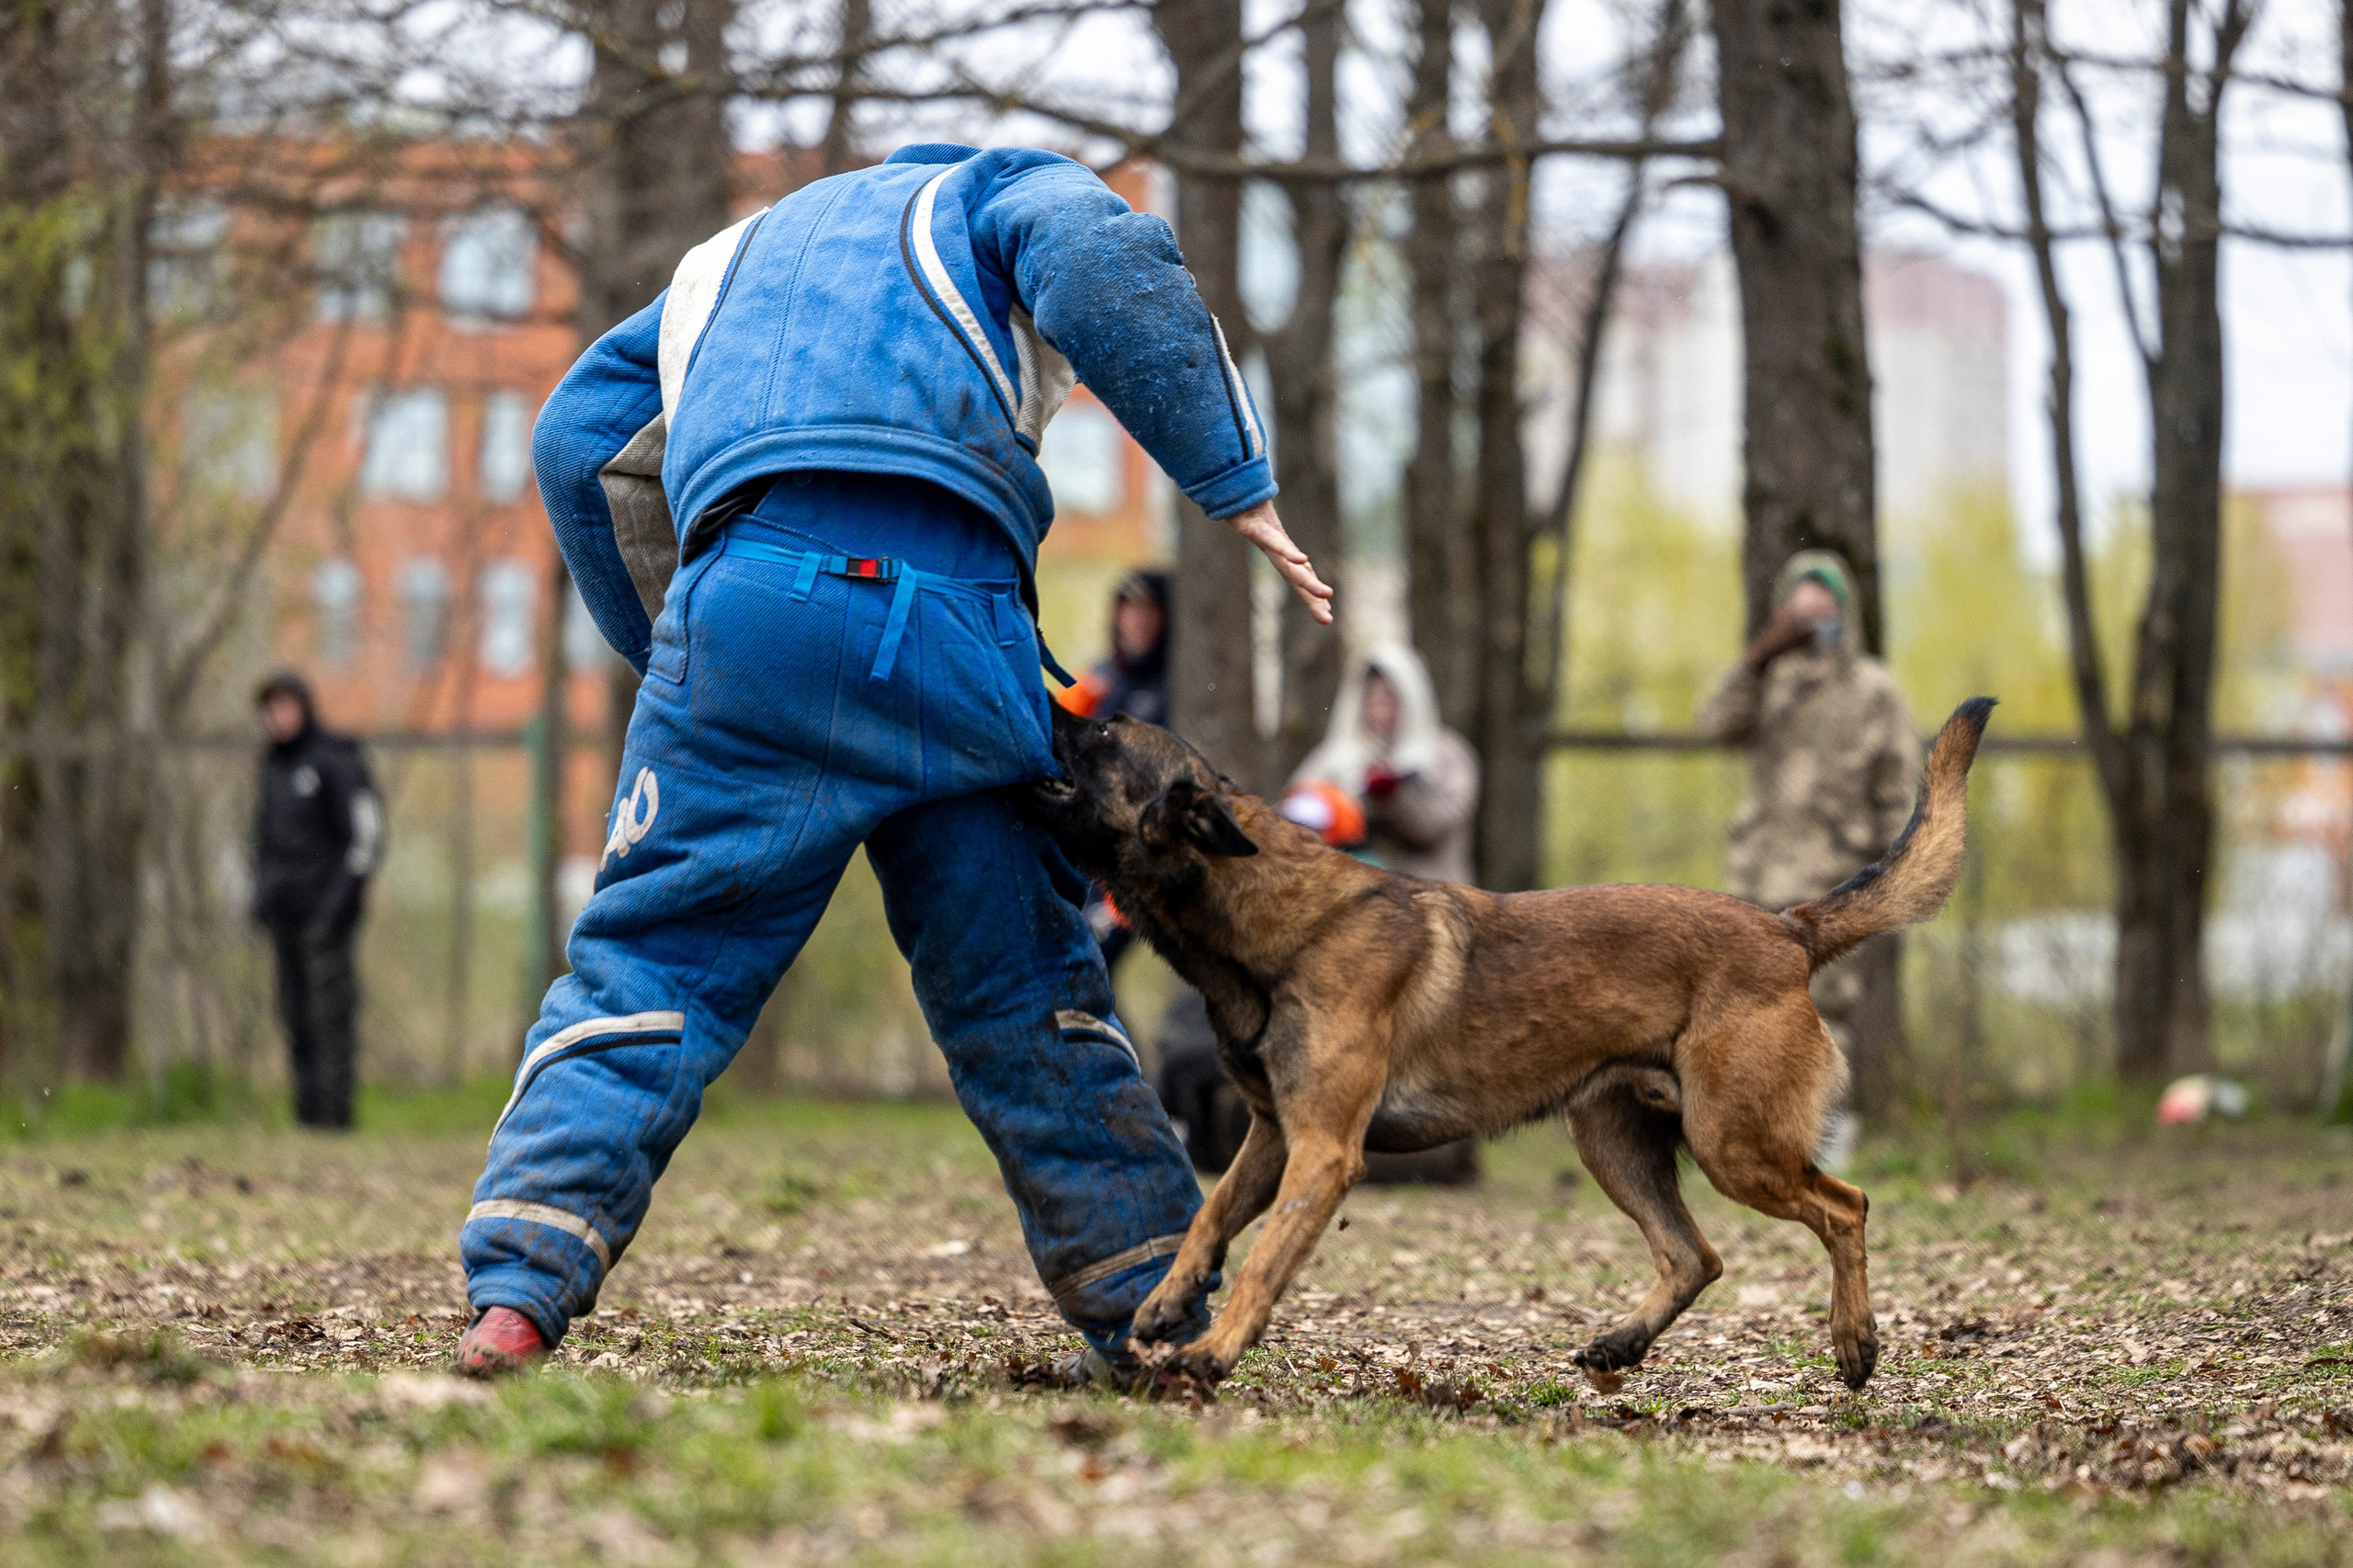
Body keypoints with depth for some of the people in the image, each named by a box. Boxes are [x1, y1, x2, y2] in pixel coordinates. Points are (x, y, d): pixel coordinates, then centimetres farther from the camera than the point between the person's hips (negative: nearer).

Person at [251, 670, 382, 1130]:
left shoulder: (336, 760, -6)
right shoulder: (273, 764, 17)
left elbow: (366, 831, -10)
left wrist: (345, 894, -17)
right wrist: (260, 895, 16)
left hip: (326, 912, -7)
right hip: (284, 912, 7)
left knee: (331, 1010, -10)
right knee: (296, 1017, 5)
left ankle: (335, 1108, -11)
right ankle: (307, 1107, 7)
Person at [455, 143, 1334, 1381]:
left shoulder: (734, 257, 40)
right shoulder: (1006, 193, 27)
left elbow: (579, 441, 28)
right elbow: (1104, 267, 2)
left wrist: (668, 649, 30)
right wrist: (1237, 486, 2)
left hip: (751, 595, 2)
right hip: (949, 615, -2)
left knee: (652, 956, 1)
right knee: (1019, 982, 13)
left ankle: (517, 1291, -17)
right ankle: (1156, 1313, 18)